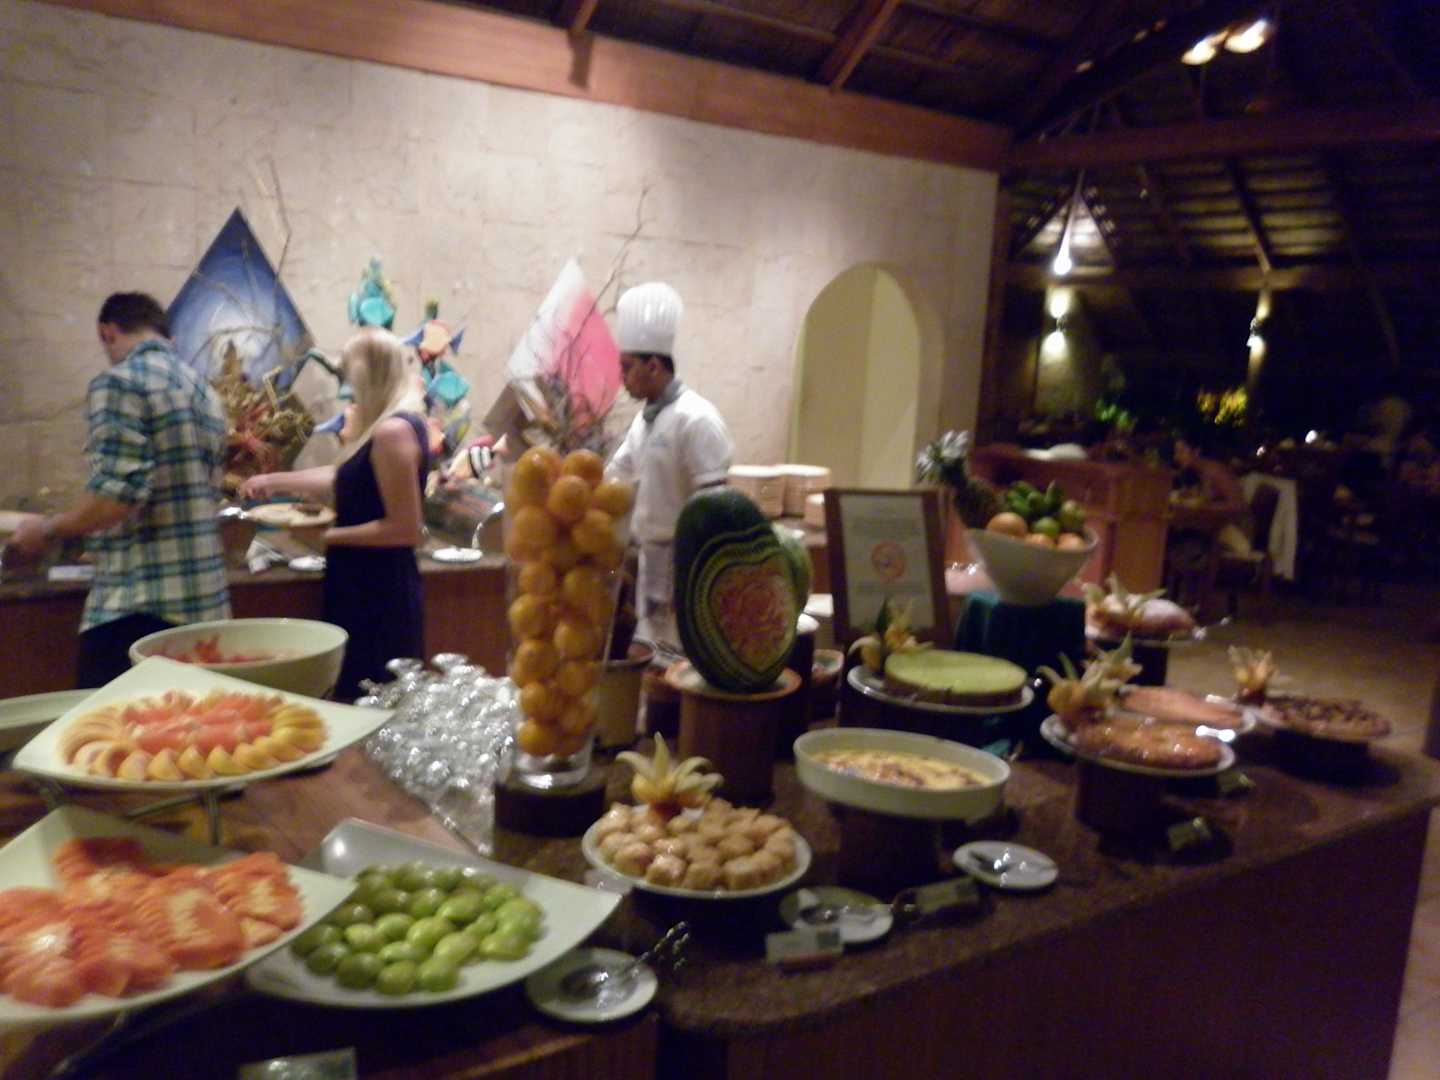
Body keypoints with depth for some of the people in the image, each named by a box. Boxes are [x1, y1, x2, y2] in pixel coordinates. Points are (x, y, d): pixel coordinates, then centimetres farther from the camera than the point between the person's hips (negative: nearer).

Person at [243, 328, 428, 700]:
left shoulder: (392, 431, -18)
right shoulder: (393, 425, 13)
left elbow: (406, 529, -21)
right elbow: (345, 481, 27)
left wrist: (329, 536, -13)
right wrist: (275, 481, 31)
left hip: (376, 596, -10)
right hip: (372, 589, 10)